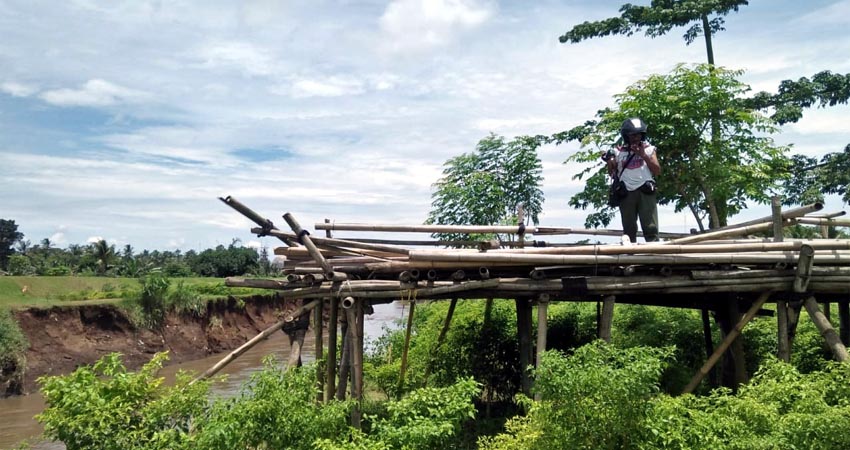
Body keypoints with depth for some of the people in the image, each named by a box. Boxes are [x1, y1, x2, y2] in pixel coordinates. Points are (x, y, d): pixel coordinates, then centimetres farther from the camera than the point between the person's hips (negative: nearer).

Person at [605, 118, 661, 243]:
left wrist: (643, 155, -6)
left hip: (645, 191, -1)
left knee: (650, 227, -6)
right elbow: (612, 173, 15)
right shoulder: (619, 152, 12)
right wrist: (609, 161, -4)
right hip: (626, 193, 1)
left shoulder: (648, 149, 10)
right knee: (629, 229, 5)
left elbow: (657, 171, 2)